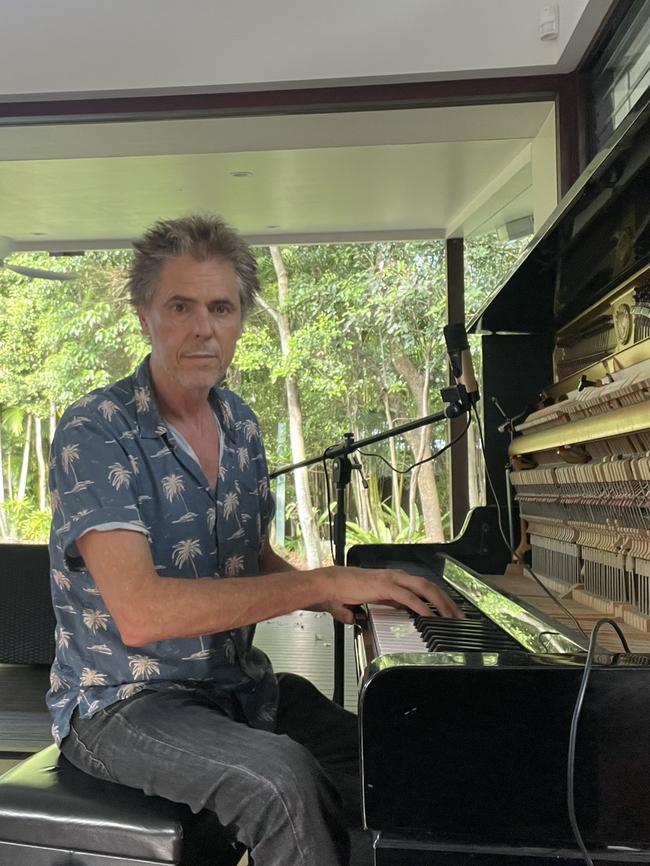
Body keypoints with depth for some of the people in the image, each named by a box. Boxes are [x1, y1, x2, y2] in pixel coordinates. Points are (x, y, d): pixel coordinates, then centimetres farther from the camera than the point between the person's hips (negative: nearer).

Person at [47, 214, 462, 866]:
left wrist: (349, 596, -6)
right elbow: (140, 614, -28)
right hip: (123, 701, -6)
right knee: (282, 779, -31)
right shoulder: (95, 431, -16)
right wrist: (323, 582, -30)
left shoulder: (239, 422, 6)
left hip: (237, 684, 6)